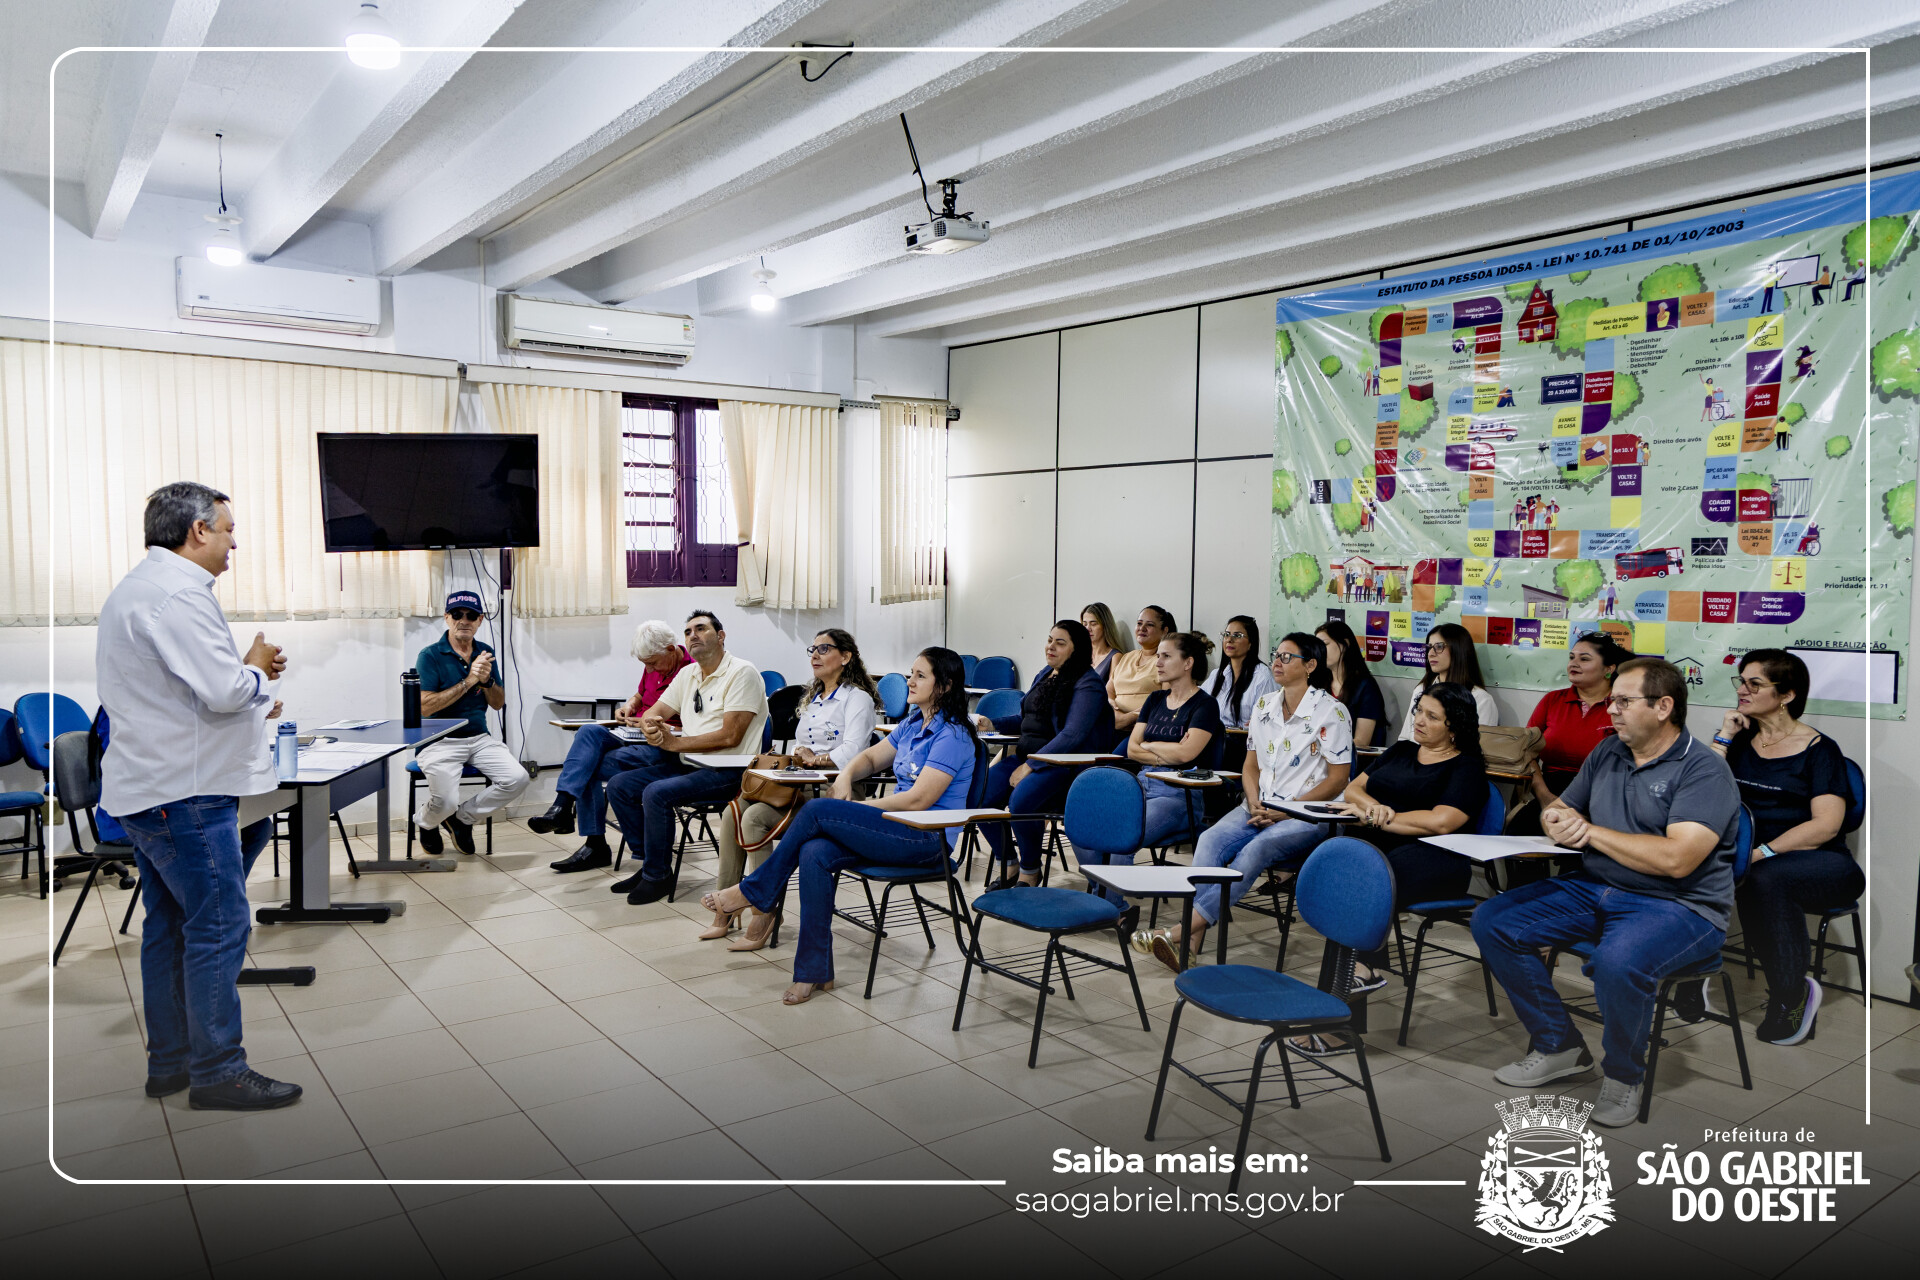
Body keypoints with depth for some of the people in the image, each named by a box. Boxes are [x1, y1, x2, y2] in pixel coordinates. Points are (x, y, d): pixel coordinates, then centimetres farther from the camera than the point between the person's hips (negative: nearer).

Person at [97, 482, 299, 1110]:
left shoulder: (132, 588, 18)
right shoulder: (178, 593, -18)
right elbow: (224, 691, -24)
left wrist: (246, 672, 11)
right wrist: (256, 666, -4)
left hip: (145, 787, 11)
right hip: (183, 792, -11)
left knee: (169, 927, 15)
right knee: (219, 926, -5)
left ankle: (169, 1062, 24)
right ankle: (218, 1072, 1)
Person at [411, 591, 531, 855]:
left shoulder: (485, 652, 10)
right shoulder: (430, 656, -6)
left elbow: (498, 704, 11)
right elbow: (425, 707, -16)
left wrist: (487, 680, -11)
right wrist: (468, 682, -18)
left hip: (479, 738, 5)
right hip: (440, 741, -5)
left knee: (517, 778, -18)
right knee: (445, 802, -24)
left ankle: (463, 817, 8)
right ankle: (425, 822, 17)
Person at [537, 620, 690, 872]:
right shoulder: (652, 667, 12)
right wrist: (629, 707, 8)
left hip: (665, 748, -8)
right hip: (635, 737, 8)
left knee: (589, 767, -22)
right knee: (589, 732, -22)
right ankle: (561, 808, -28)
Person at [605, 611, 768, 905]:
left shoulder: (742, 672, -11)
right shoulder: (688, 674, 15)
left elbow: (729, 736, -19)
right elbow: (652, 714, 14)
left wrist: (675, 742, -15)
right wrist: (650, 725, -12)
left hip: (727, 771, -9)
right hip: (687, 764, 9)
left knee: (657, 793, -27)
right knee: (619, 787, -1)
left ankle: (658, 875, -9)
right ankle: (649, 863, 7)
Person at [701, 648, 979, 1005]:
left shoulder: (952, 736, -13)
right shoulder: (913, 723, 15)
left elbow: (918, 800, -19)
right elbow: (872, 757, 26)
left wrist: (860, 808, -10)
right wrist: (845, 777, 3)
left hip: (929, 838, -8)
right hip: (899, 828, 8)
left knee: (817, 810, -21)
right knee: (813, 853, -20)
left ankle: (754, 893, -4)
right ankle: (815, 971, -15)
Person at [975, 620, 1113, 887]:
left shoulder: (1088, 685, -9)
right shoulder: (1045, 674, 17)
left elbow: (1072, 735, -19)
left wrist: (1030, 766, -21)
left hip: (1061, 762, -8)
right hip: (1025, 754, 8)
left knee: (1020, 802, -32)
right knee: (980, 797, -13)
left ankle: (1030, 871, -6)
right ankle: (1005, 865, 7)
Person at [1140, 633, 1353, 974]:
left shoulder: (1331, 712, -5)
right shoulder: (1264, 705, 14)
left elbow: (1338, 779, -7)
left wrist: (1288, 811, -15)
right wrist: (1254, 803, -3)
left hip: (1308, 815, -5)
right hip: (1261, 808, 5)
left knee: (1255, 850, -34)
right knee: (1211, 840, -25)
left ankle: (1186, 928, -39)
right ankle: (1192, 941, -36)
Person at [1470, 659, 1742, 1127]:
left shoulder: (1705, 770, -12)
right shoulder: (1607, 752, 11)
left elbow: (1676, 859, -25)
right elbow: (1558, 810, 20)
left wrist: (1591, 831, -14)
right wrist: (1559, 821, -6)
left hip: (1679, 907, -7)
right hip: (1593, 890, 8)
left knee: (1619, 962, -38)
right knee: (1491, 922, -6)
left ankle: (1624, 1076, -7)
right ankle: (1559, 1046, 8)